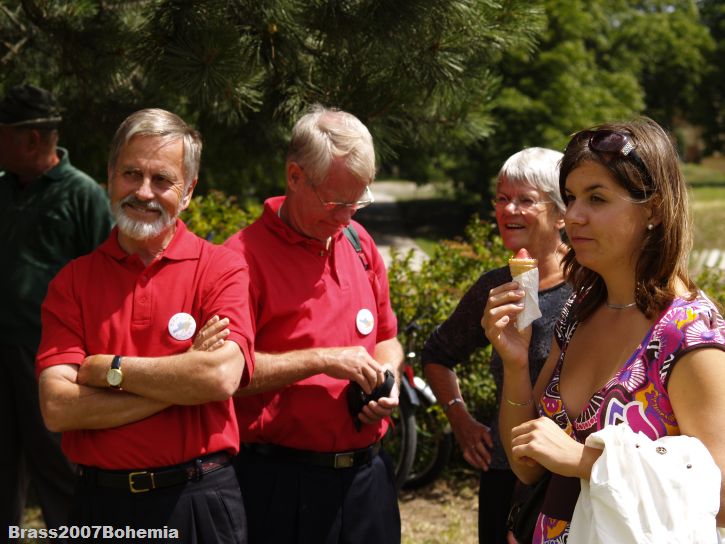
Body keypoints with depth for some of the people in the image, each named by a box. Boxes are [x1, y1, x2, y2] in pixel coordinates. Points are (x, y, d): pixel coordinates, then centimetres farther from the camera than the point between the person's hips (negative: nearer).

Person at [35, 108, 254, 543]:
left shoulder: (221, 270, -2)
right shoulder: (73, 282, 2)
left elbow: (222, 376, -19)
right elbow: (57, 408, -9)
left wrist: (109, 370, -11)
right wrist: (181, 379, -13)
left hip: (200, 505, -1)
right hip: (100, 506, 2)